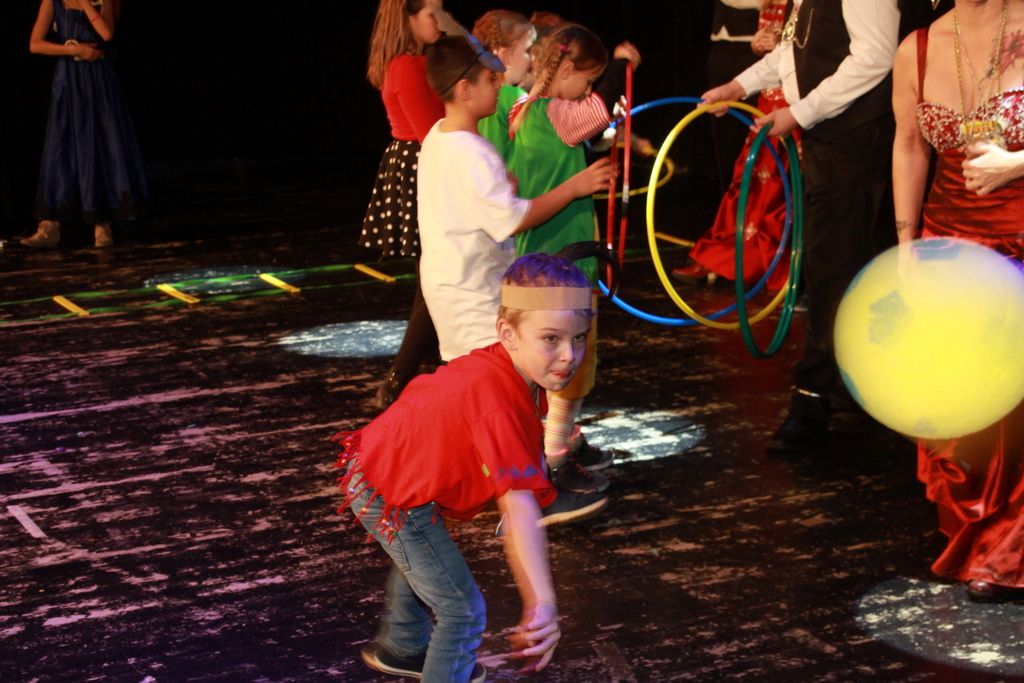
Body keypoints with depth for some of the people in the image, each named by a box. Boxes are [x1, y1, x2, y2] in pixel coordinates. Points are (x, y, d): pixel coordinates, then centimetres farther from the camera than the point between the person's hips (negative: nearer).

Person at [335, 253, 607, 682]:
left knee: (419, 560, 36)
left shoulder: (492, 366, -10)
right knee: (462, 610, -5)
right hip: (390, 500, -10)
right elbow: (519, 508, -45)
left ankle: (401, 648, 62)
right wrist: (542, 603, -51)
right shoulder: (497, 405, -37)